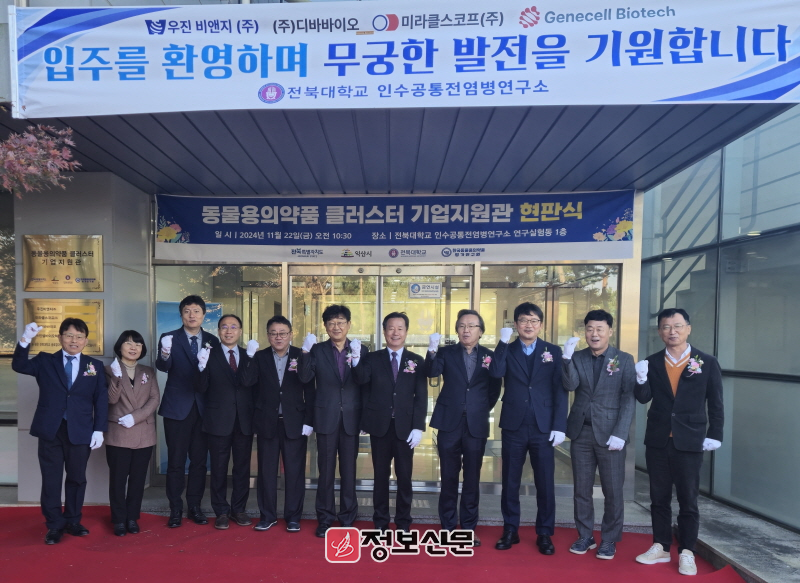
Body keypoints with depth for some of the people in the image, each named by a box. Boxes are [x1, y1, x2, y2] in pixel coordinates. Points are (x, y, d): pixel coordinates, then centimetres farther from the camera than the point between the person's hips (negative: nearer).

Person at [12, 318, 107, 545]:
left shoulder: (95, 366, 4)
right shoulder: (45, 361, 5)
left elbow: (101, 400, 2)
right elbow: (19, 366, -11)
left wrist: (99, 429, -4)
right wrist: (26, 340, -24)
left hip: (80, 431, 1)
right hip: (50, 430, 0)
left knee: (77, 478, 11)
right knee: (51, 478, 6)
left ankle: (73, 521, 27)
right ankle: (54, 525, 19)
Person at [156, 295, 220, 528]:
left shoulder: (212, 341, 4)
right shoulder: (169, 338, -2)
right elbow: (163, 367, -19)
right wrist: (164, 355, -40)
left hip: (203, 409, 2)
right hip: (177, 408, -2)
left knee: (199, 460, 10)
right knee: (176, 461, 5)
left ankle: (195, 507, 22)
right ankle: (175, 509, 18)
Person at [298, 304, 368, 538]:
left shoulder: (360, 350, 3)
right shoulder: (317, 350, 2)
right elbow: (305, 377, -11)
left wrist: (356, 359, -27)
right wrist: (305, 352, -25)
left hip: (351, 419, 1)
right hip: (326, 418, 0)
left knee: (349, 470, 10)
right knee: (326, 470, 7)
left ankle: (347, 518, 23)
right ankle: (325, 518, 20)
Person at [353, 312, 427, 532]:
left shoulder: (417, 361, 3)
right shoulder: (372, 359, 4)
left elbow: (421, 397, -1)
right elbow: (362, 380, -13)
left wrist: (418, 427, -8)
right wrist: (355, 360, -29)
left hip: (405, 427, 0)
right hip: (379, 426, 0)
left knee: (404, 476, 8)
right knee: (381, 475, 10)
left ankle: (403, 522, 21)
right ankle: (380, 520, 23)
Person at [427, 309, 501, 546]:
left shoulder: (490, 356, 4)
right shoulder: (446, 353, 2)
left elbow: (495, 390, 8)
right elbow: (432, 372, -17)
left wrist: (482, 410, 0)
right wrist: (432, 350, -33)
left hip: (476, 425, 1)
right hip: (449, 423, 0)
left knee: (472, 480, 10)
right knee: (448, 478, 9)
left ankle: (468, 528, 22)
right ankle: (448, 527, 21)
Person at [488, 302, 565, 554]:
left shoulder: (553, 351, 4)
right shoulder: (507, 351, 5)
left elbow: (560, 391, -1)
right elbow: (495, 373, -16)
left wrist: (559, 426, -7)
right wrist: (503, 342, -21)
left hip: (543, 427, 0)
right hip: (513, 426, 1)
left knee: (545, 483, 6)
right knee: (510, 481, 9)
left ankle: (544, 534, 20)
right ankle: (510, 530, 23)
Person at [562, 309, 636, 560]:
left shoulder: (624, 359, 0)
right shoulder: (577, 357, 6)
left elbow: (628, 399, -5)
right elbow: (570, 385, -11)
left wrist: (620, 434, -13)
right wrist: (567, 357, -25)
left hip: (610, 434, -2)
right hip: (581, 432, 2)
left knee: (613, 491, 6)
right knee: (582, 489, 10)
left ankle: (609, 540, 21)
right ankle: (585, 536, 24)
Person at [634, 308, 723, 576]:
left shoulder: (707, 363, -2)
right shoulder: (652, 362, 2)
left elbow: (715, 403, 1)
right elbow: (644, 398, -5)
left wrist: (714, 434, -3)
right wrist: (641, 379, -24)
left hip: (690, 442, -2)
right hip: (657, 441, 3)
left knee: (688, 501, 6)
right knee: (659, 498, 12)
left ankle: (686, 553, 19)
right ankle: (661, 547, 24)